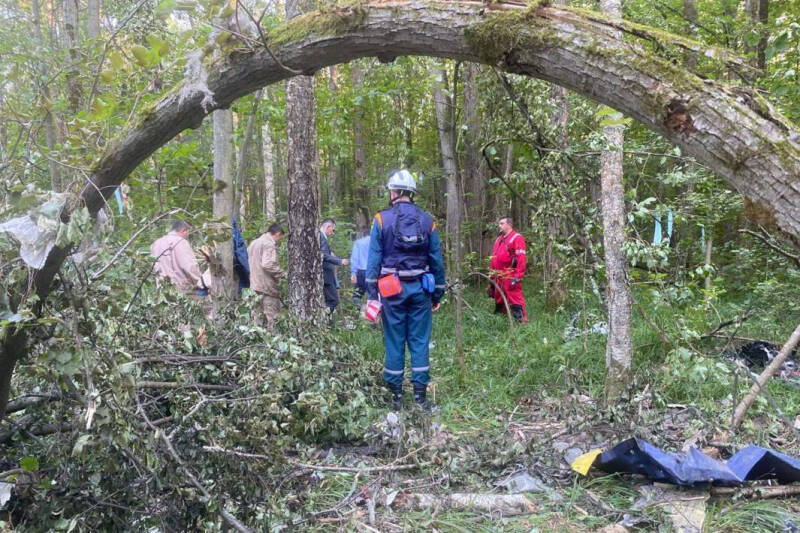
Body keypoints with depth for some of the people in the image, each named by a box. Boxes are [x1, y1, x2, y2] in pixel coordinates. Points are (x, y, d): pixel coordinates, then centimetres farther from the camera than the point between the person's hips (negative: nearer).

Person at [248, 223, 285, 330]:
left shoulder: (254, 242, 18)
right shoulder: (270, 243, -11)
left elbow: (247, 261, 20)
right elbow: (268, 264, -22)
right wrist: (283, 274, -13)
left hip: (254, 284, 9)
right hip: (267, 285, -9)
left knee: (258, 314, 12)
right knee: (270, 316, -6)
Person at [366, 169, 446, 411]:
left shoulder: (381, 219, -3)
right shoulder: (427, 221, 4)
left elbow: (374, 258, -5)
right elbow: (437, 260, 6)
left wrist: (371, 292, -1)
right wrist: (437, 293, 13)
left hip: (392, 288, -1)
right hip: (420, 288, 2)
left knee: (394, 342, 6)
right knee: (420, 341, 7)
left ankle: (396, 396, 12)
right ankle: (420, 395, 10)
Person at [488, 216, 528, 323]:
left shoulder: (517, 238, -6)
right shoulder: (499, 239, 21)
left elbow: (521, 258, -14)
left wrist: (517, 277, -19)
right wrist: (492, 274, 18)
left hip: (510, 278, -9)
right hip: (498, 278, 9)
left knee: (515, 301, -13)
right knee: (498, 301, 15)